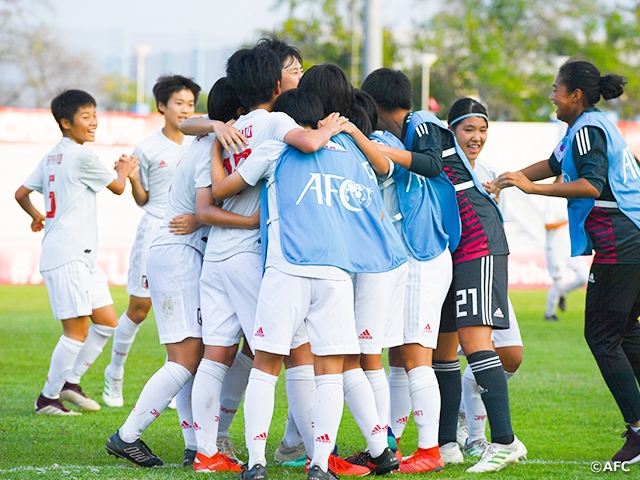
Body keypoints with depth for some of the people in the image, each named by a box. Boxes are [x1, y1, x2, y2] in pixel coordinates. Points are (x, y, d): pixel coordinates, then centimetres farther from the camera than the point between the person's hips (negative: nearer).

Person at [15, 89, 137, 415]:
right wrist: (124, 171, 21)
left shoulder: (51, 157, 14)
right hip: (67, 256, -10)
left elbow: (21, 193, 20)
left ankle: (70, 380, 19)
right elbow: (117, 188, 0)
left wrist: (37, 216, 38)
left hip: (82, 256, 10)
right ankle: (48, 398, 1)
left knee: (107, 322, 11)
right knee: (77, 330, -7)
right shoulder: (81, 156, -12)